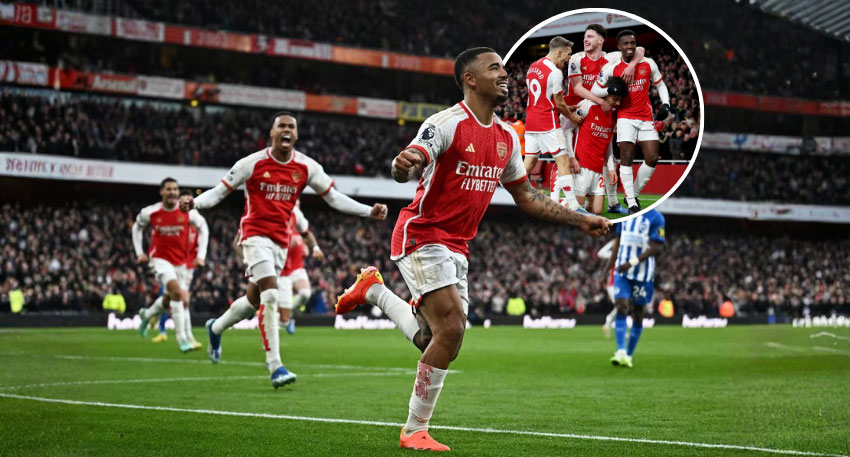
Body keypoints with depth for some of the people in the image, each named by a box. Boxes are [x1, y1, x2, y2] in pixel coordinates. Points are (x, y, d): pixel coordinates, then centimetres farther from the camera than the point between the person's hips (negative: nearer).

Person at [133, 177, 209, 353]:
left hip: (180, 261, 4)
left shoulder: (188, 212, -9)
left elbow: (203, 228, 7)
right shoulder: (149, 212, -9)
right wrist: (139, 252, 6)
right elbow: (137, 227, 11)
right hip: (159, 258, -4)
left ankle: (146, 315, 49)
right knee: (177, 291, -25)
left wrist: (201, 255, 2)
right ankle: (182, 338, -22)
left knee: (169, 299, 15)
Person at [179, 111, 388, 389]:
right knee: (270, 295, -20)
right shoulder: (253, 163, -8)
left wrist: (369, 212, -3)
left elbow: (334, 198, 8)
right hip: (255, 234, -5)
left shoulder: (307, 167, 1)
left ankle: (216, 328, 44)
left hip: (281, 240, 5)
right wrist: (194, 203, -22)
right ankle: (275, 367, -20)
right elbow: (220, 191, -2)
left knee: (254, 300, 14)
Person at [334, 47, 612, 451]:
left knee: (436, 343, 5)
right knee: (451, 329, -18)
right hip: (422, 236, -7)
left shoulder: (506, 137, 10)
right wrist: (403, 165, -49)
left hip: (456, 248, 7)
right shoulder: (447, 123, -13)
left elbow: (526, 197, 19)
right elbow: (406, 168, -25)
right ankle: (415, 430, -5)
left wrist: (581, 221, 15)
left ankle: (375, 290, 30)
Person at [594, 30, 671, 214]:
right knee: (626, 159, -10)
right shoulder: (611, 68, -3)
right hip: (625, 118, -3)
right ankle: (631, 204, -7)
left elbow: (660, 85, 16)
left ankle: (634, 194, 14)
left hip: (646, 118, 3)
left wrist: (666, 104, 2)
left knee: (652, 158, -4)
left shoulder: (648, 64, 3)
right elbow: (595, 90, 4)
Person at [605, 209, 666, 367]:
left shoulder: (656, 218, -9)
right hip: (622, 272, 4)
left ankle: (629, 355, 16)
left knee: (637, 313, 6)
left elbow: (655, 247, -14)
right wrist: (609, 266, 17)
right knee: (621, 308, -12)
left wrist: (632, 262, -24)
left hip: (643, 273, -4)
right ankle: (621, 352, -19)